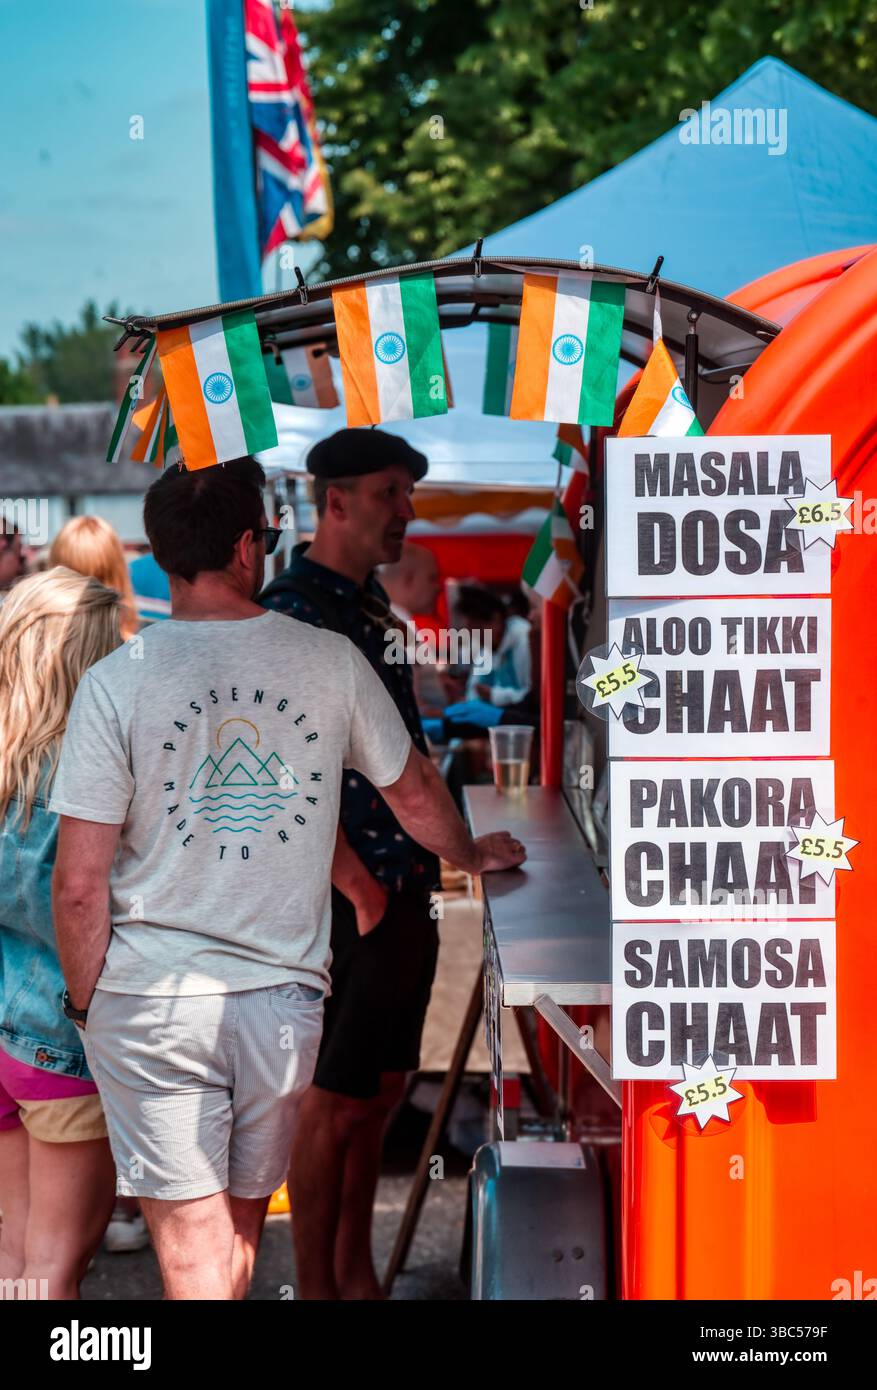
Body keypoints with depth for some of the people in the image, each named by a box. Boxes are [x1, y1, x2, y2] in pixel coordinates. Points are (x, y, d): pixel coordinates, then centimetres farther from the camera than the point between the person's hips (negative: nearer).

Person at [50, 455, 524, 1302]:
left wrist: (86, 1001, 5)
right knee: (243, 1220, 20)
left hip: (151, 1001, -2)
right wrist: (473, 855, 35)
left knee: (190, 1239, 2)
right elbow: (412, 792, 14)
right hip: (283, 997, 2)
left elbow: (80, 885, -11)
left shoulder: (116, 683, -9)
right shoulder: (331, 662, -3)